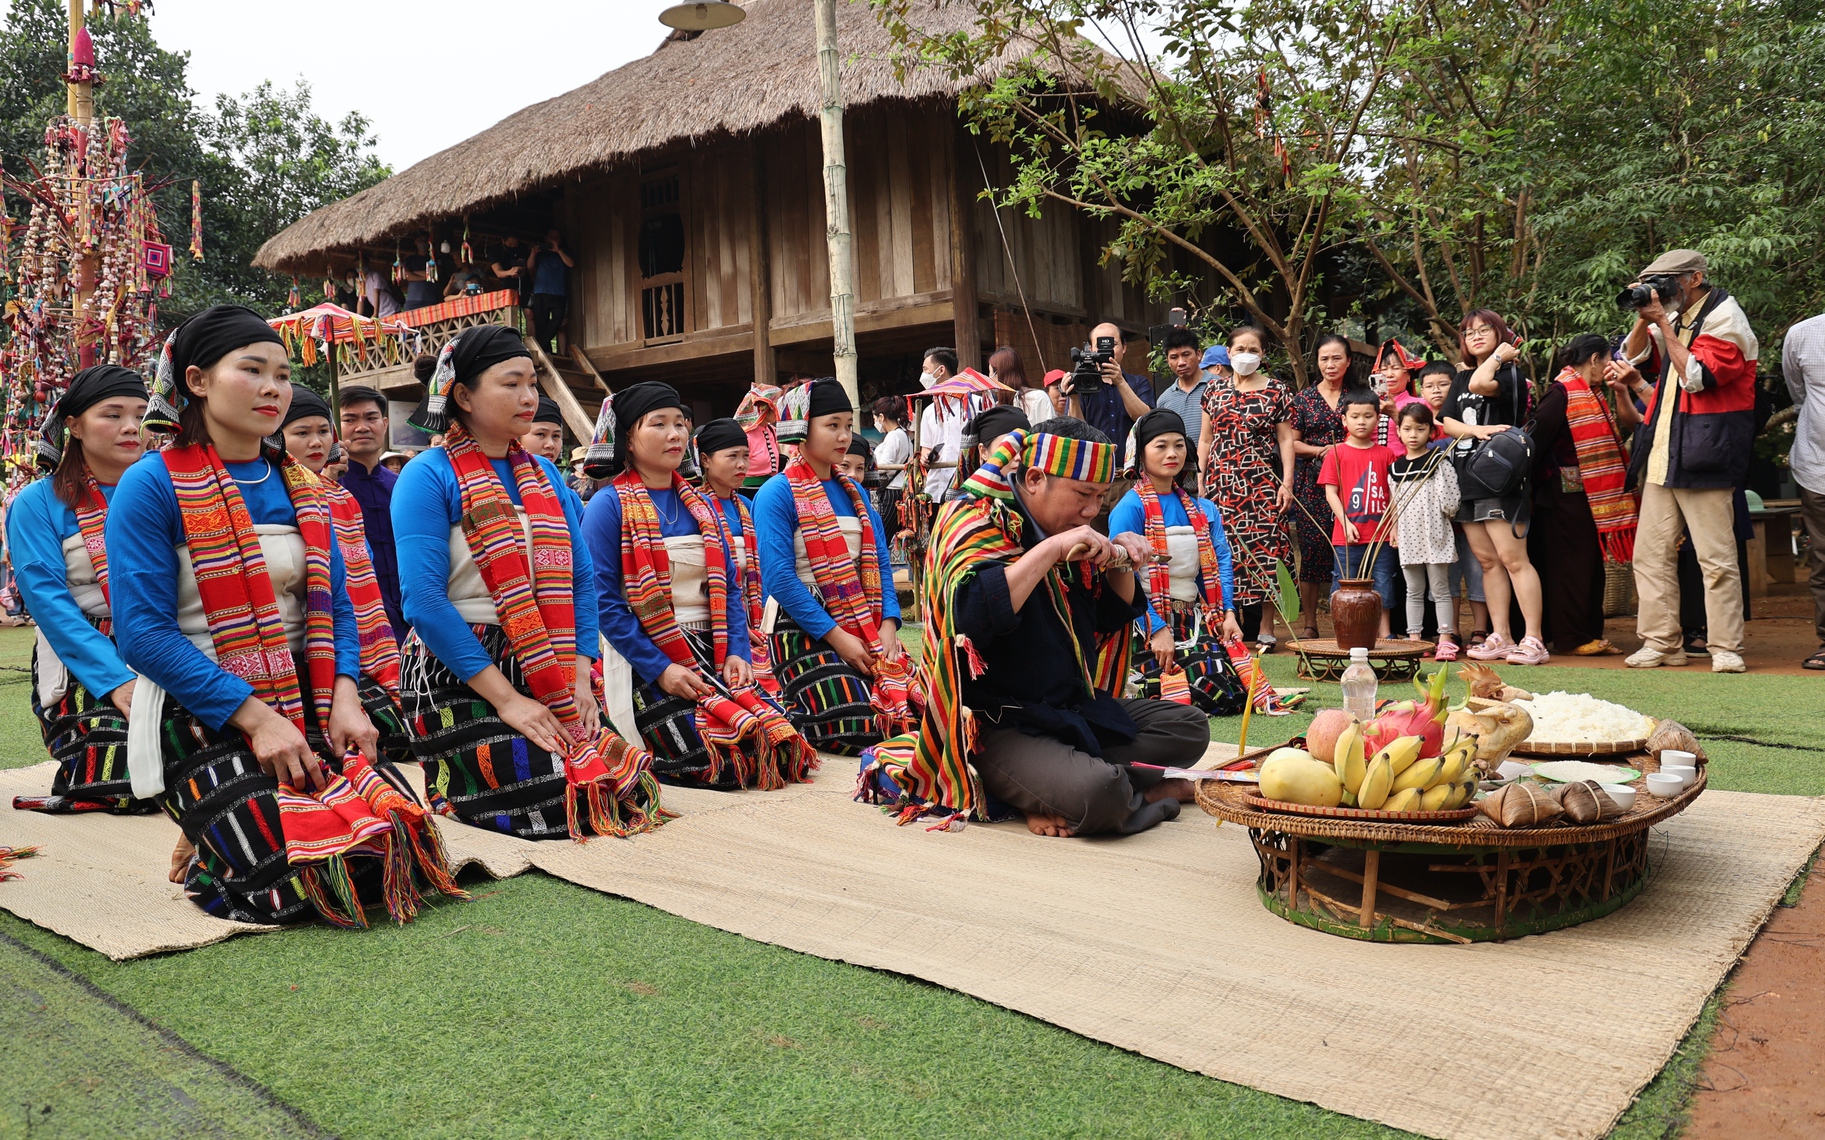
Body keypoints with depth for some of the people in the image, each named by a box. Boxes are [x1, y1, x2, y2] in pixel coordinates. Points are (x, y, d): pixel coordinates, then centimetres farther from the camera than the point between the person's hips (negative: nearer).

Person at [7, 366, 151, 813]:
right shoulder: (38, 503, 1)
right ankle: (76, 781, 13)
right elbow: (48, 598, -9)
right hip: (83, 665, -3)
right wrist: (115, 679, -21)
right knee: (131, 788, -23)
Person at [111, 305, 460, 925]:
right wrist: (256, 716, -21)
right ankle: (207, 847, 11)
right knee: (300, 884, -21)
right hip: (202, 716, -6)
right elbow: (144, 634, -15)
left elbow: (334, 605, 10)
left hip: (305, 709, 6)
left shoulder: (300, 487, 10)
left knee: (397, 852, -10)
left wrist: (345, 697, -9)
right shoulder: (153, 485, -9)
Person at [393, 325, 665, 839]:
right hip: (458, 677, -6)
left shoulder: (546, 474, 12)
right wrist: (505, 697, -19)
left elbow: (582, 580, 10)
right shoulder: (429, 476, -8)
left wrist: (580, 678, -4)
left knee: (630, 792, -7)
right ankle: (453, 782, 10)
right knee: (554, 808, -20)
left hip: (548, 676, 6)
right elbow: (424, 599, -16)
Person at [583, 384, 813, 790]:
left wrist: (737, 651, -3)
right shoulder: (609, 505, -4)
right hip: (647, 664, -6)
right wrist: (659, 668, -18)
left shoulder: (702, 505, 15)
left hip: (710, 656, 6)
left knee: (781, 742, -12)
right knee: (719, 759, -23)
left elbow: (729, 586, 13)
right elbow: (604, 601, -11)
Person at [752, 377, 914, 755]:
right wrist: (837, 636, -17)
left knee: (909, 712, -11)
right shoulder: (778, 493, -7)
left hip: (867, 627, 7)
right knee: (858, 731, -21)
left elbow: (879, 563, 11)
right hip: (806, 630, -7)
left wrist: (888, 623, -7)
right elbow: (779, 577, -14)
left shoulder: (855, 492, 15)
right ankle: (786, 713, 9)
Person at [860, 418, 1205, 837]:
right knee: (1101, 794, -34)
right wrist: (1050, 550, -30)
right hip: (1000, 727, -10)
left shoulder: (1065, 531, 11)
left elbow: (1111, 617, 21)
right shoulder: (978, 522, -12)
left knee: (1189, 726, 4)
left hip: (1074, 707, 10)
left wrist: (1120, 565, 1)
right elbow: (972, 614, -32)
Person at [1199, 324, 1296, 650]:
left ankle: (1265, 629, -1)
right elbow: (1205, 440, 14)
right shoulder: (1214, 391, 13)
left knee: (1264, 550, -6)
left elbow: (1286, 439, 2)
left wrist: (1287, 482, -6)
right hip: (1222, 482, 2)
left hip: (1262, 482, -2)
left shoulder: (1276, 391, 6)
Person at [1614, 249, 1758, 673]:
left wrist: (1663, 323, -13)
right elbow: (1633, 356, 20)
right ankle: (1661, 642, 12)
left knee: (1716, 558, -6)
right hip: (1661, 452, 8)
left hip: (1701, 453, -8)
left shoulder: (1724, 318, -6)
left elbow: (1698, 376, -16)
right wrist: (1643, 318, 4)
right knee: (1651, 553, 6)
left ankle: (1726, 648, 0)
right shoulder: (1674, 318, 17)